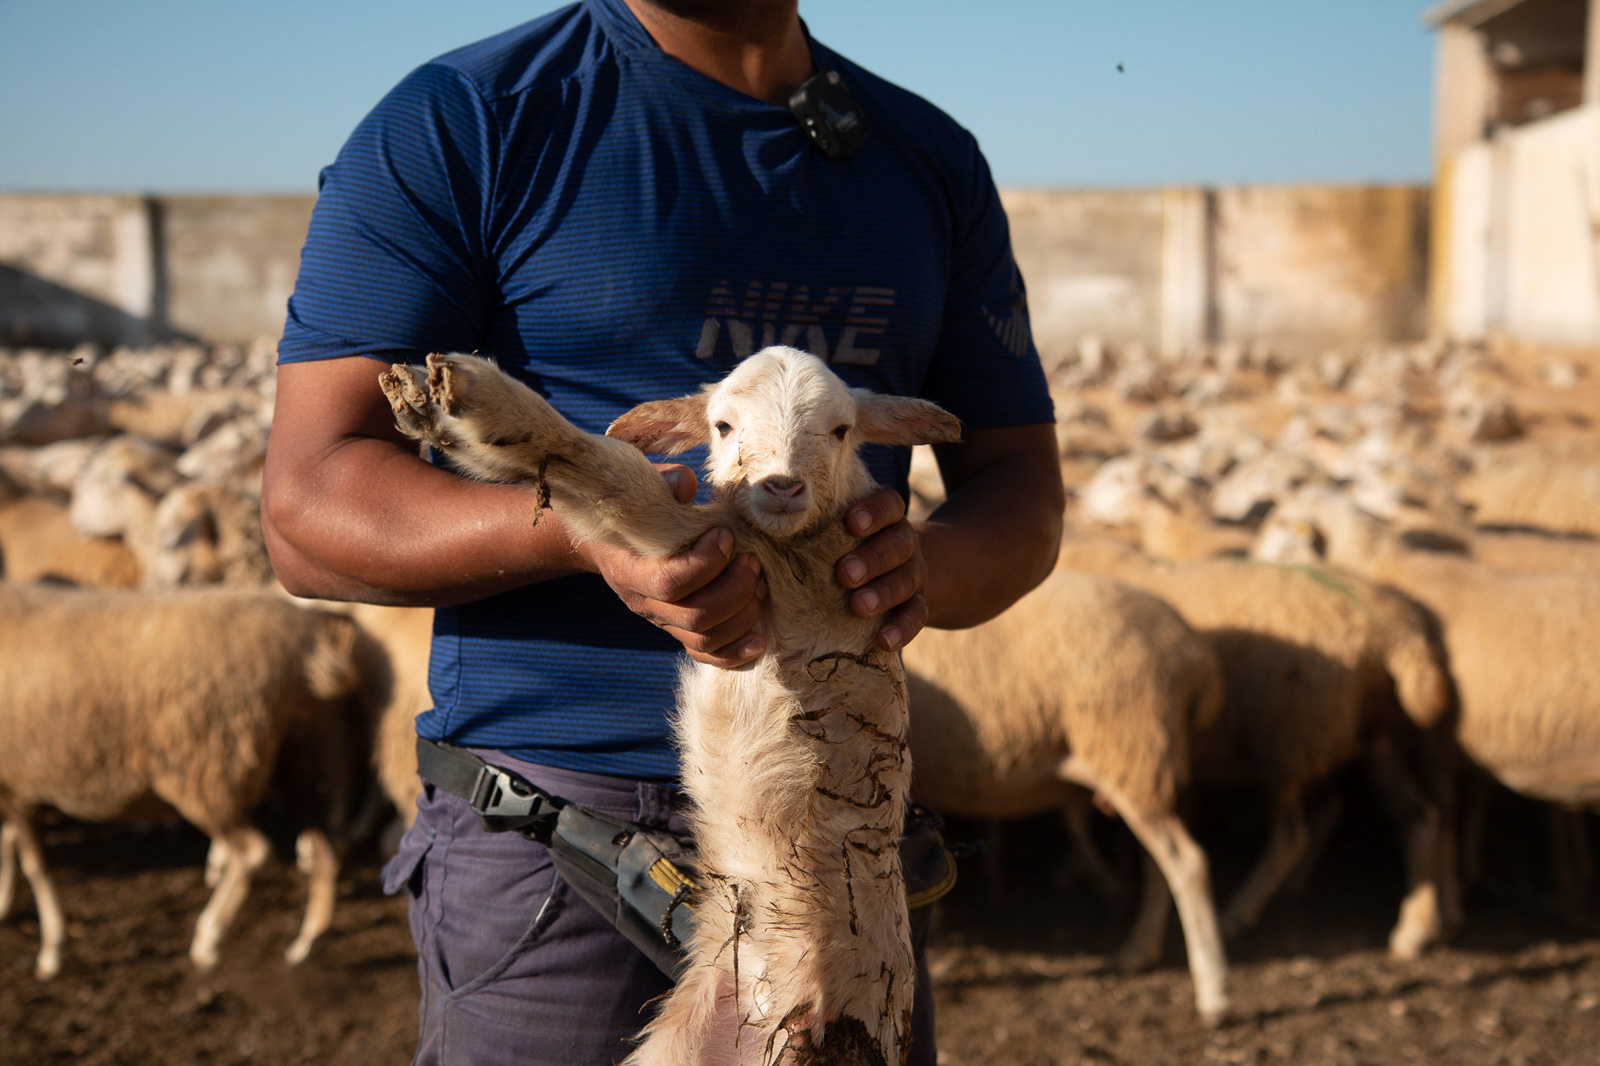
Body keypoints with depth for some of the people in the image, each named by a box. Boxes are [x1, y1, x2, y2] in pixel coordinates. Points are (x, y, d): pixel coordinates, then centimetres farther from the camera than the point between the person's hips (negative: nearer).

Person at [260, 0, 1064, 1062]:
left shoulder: (934, 160, 8)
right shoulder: (457, 123, -6)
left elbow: (1023, 492, 9)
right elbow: (307, 508, -11)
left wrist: (931, 564, -16)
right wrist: (582, 528, -30)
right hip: (555, 841, -4)